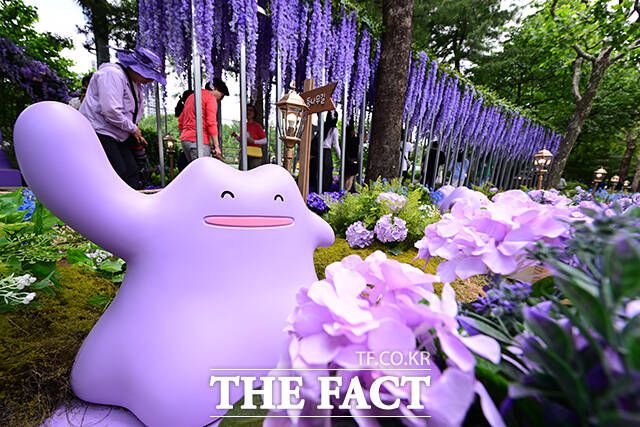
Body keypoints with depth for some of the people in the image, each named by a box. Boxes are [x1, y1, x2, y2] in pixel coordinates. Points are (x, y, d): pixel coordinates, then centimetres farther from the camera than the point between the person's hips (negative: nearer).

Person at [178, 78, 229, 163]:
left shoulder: (191, 96, 24)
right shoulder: (211, 98, -2)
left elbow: (180, 121, 24)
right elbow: (211, 123, -13)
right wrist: (216, 146, -13)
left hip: (185, 139, 9)